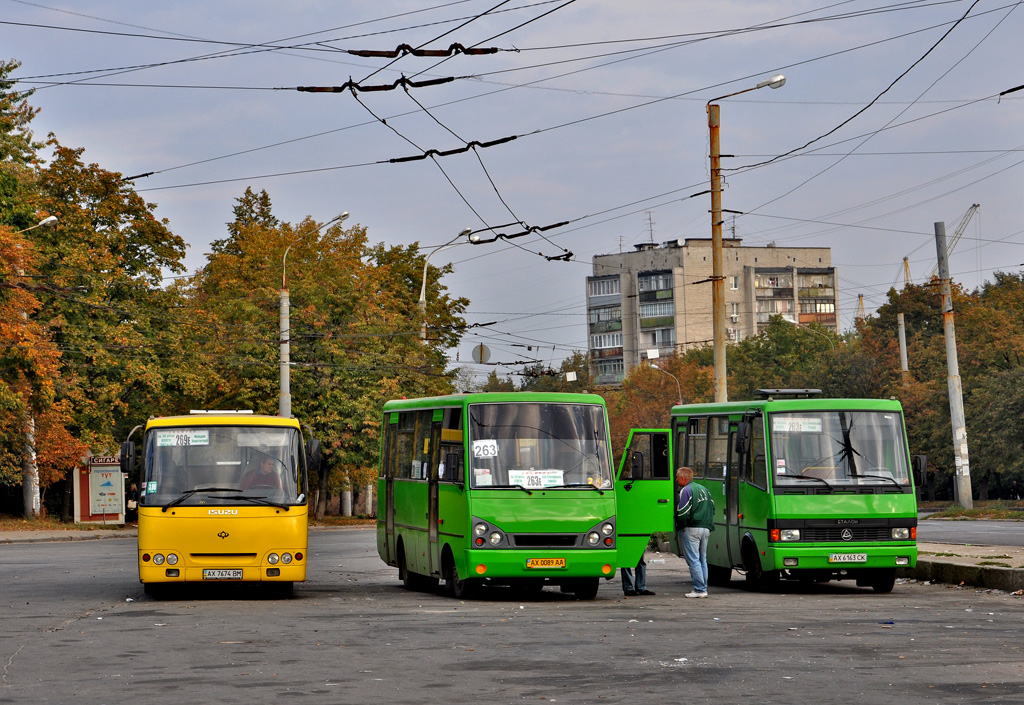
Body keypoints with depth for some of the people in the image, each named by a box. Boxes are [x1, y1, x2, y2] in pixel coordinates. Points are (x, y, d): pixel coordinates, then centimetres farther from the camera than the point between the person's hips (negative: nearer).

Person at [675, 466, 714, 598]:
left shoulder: (686, 491, -9)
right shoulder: (704, 489, 18)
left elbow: (682, 513, -16)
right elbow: (712, 507, 19)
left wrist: (679, 528, -5)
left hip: (691, 529, -8)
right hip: (706, 528, 8)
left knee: (693, 560, -7)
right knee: (702, 559, 13)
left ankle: (699, 589, -11)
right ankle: (703, 588, 13)